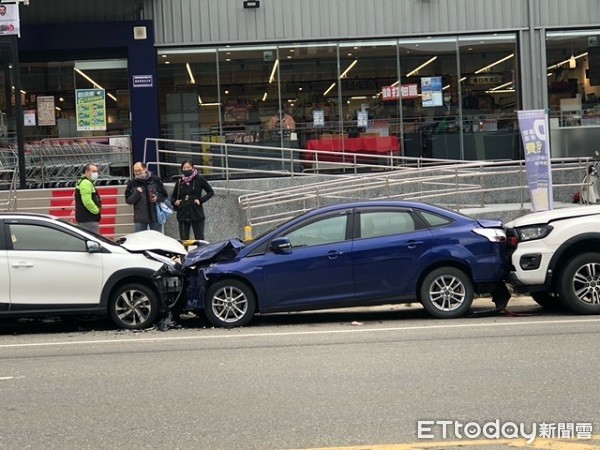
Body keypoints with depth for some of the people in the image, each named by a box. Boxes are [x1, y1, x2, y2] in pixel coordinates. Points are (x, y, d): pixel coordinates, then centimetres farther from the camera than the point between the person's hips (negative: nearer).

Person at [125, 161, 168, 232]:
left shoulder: (155, 180, 1)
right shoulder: (132, 183, 2)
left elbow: (164, 195, 6)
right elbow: (128, 200, 0)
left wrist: (157, 197, -15)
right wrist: (136, 193, -16)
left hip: (155, 217, 0)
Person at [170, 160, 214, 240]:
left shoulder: (199, 180, 0)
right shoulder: (180, 181, 9)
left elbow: (211, 192, 5)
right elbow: (173, 197, 22)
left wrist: (201, 200, -7)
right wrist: (175, 202, 1)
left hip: (196, 214, -3)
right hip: (182, 215, 3)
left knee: (199, 239, 0)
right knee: (184, 240, 3)